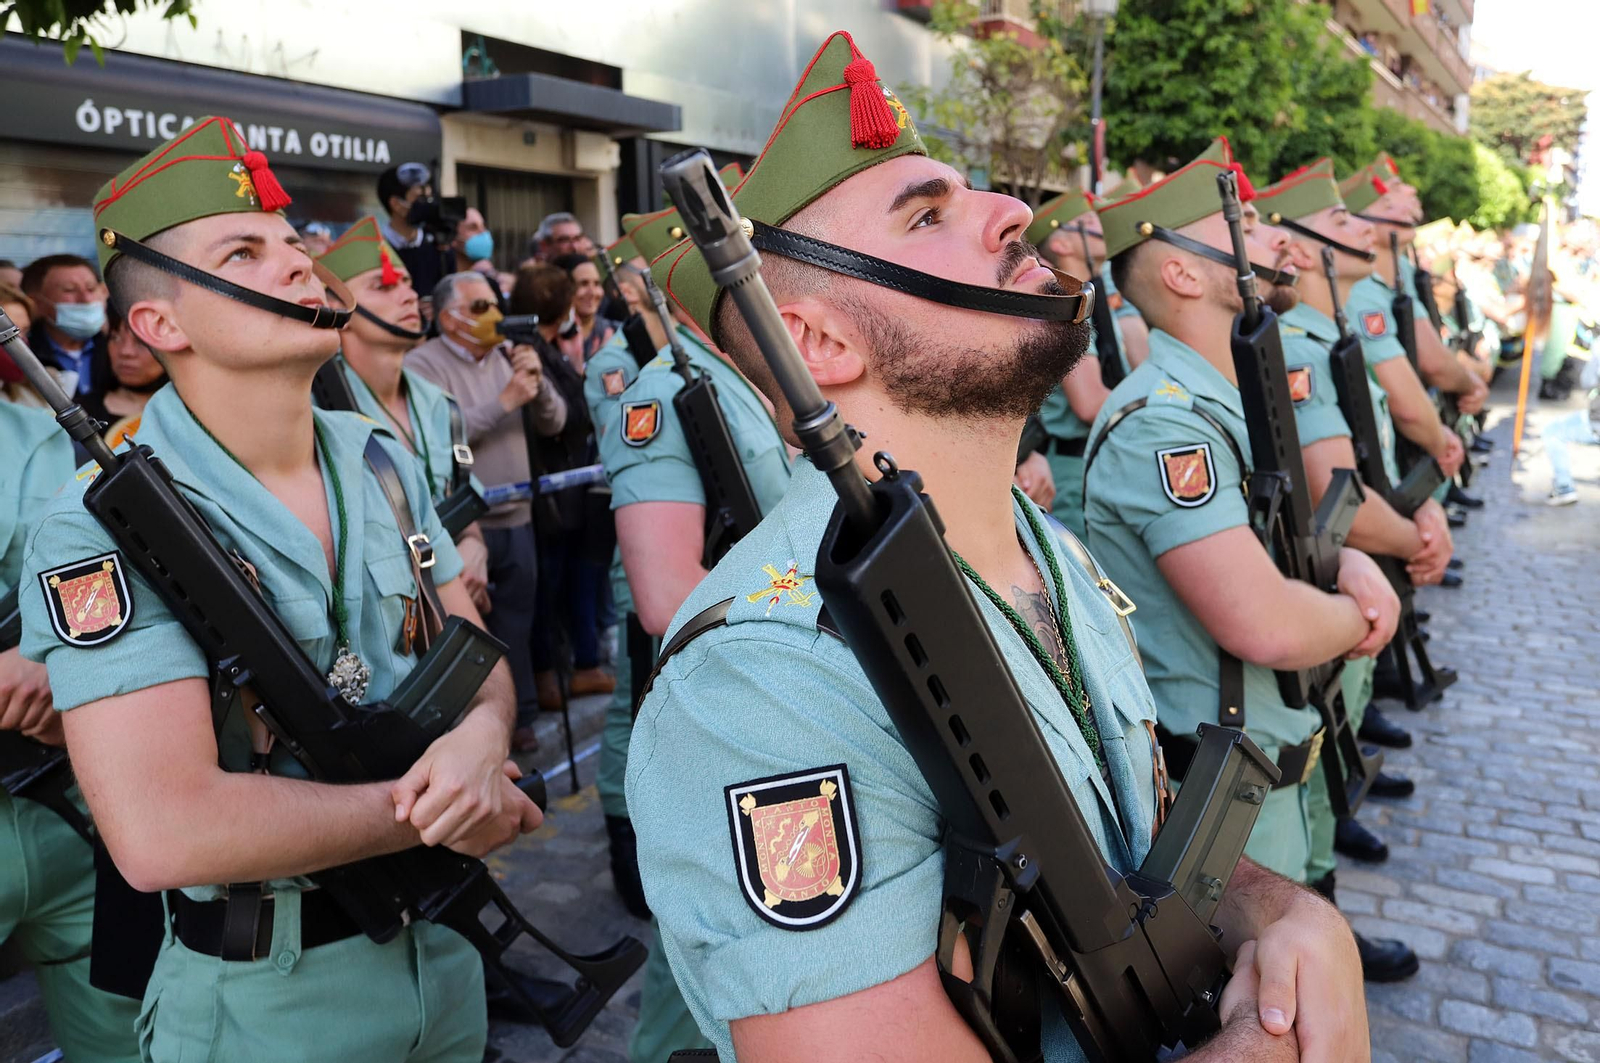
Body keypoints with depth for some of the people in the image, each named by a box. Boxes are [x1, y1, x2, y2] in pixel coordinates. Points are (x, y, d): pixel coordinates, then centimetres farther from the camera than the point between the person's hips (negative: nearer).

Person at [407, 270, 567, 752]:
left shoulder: (507, 356, 12)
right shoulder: (423, 363, -7)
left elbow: (553, 423, 8)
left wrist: (537, 382, -11)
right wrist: (505, 401, -21)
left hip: (516, 519, 6)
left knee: (515, 624, 13)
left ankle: (519, 718, 26)